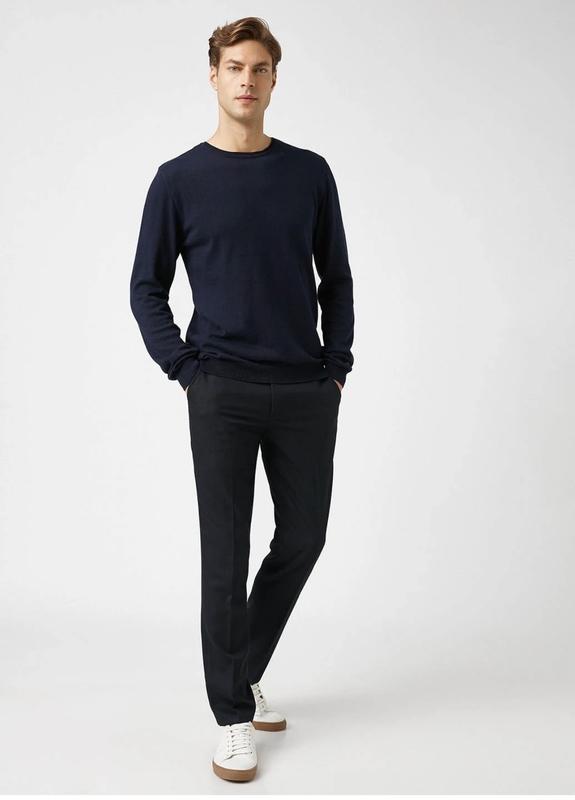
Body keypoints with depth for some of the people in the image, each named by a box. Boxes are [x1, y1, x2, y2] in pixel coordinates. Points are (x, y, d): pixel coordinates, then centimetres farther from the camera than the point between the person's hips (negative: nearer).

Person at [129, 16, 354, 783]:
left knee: (303, 538, 10)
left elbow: (336, 277, 12)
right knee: (227, 552, 1)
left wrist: (338, 365, 4)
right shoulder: (180, 180, 1)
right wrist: (185, 368, -5)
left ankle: (244, 672, 33)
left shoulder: (310, 173, 8)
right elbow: (146, 289, 4)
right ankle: (234, 716, 15)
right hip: (223, 395, -3)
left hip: (307, 393, 3)